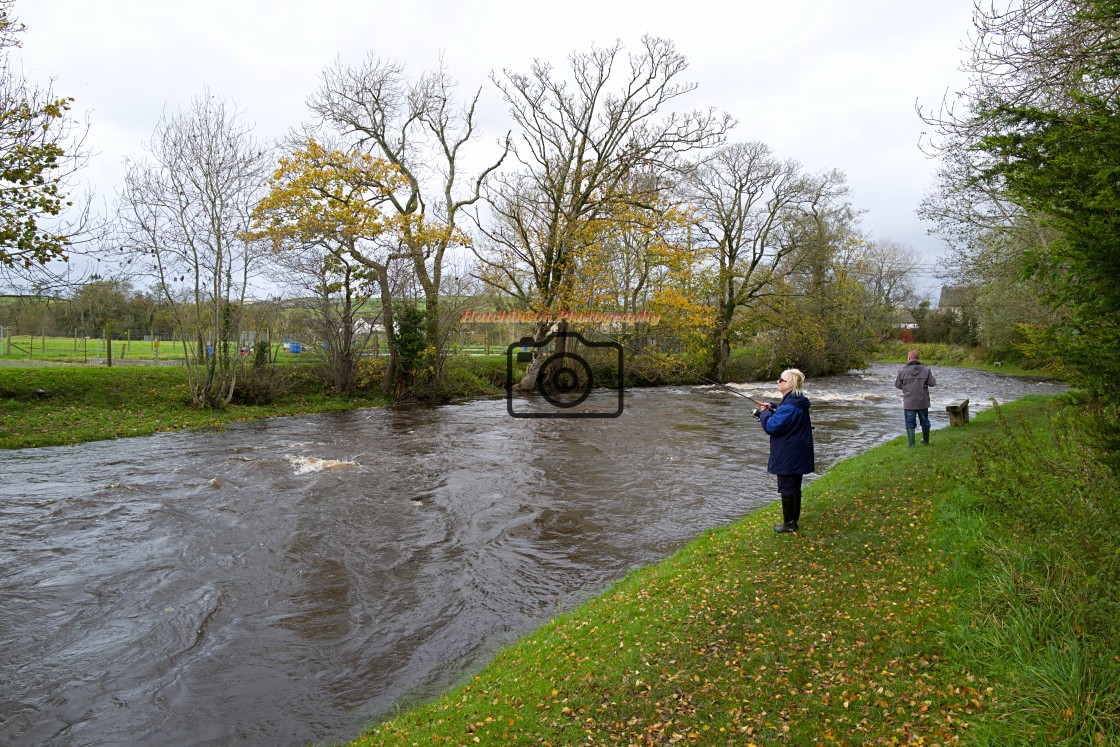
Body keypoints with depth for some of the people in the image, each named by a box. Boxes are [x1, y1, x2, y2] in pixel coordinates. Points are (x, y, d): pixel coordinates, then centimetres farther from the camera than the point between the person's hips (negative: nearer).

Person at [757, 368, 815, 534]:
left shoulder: (790, 406, -25)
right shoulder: (796, 401, 8)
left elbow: (771, 426, -25)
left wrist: (764, 413, -7)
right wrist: (773, 408, 9)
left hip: (788, 456, -10)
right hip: (798, 455, 10)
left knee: (786, 489, 2)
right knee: (795, 488, 18)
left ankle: (789, 523, 13)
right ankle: (794, 520, 30)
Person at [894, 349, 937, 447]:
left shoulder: (903, 370, -9)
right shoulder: (926, 369, -7)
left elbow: (897, 385, 0)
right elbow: (932, 383, -5)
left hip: (909, 403, -2)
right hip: (923, 402, 2)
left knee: (910, 424, 6)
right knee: (925, 421, 20)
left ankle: (912, 444, 4)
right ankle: (926, 441, 36)